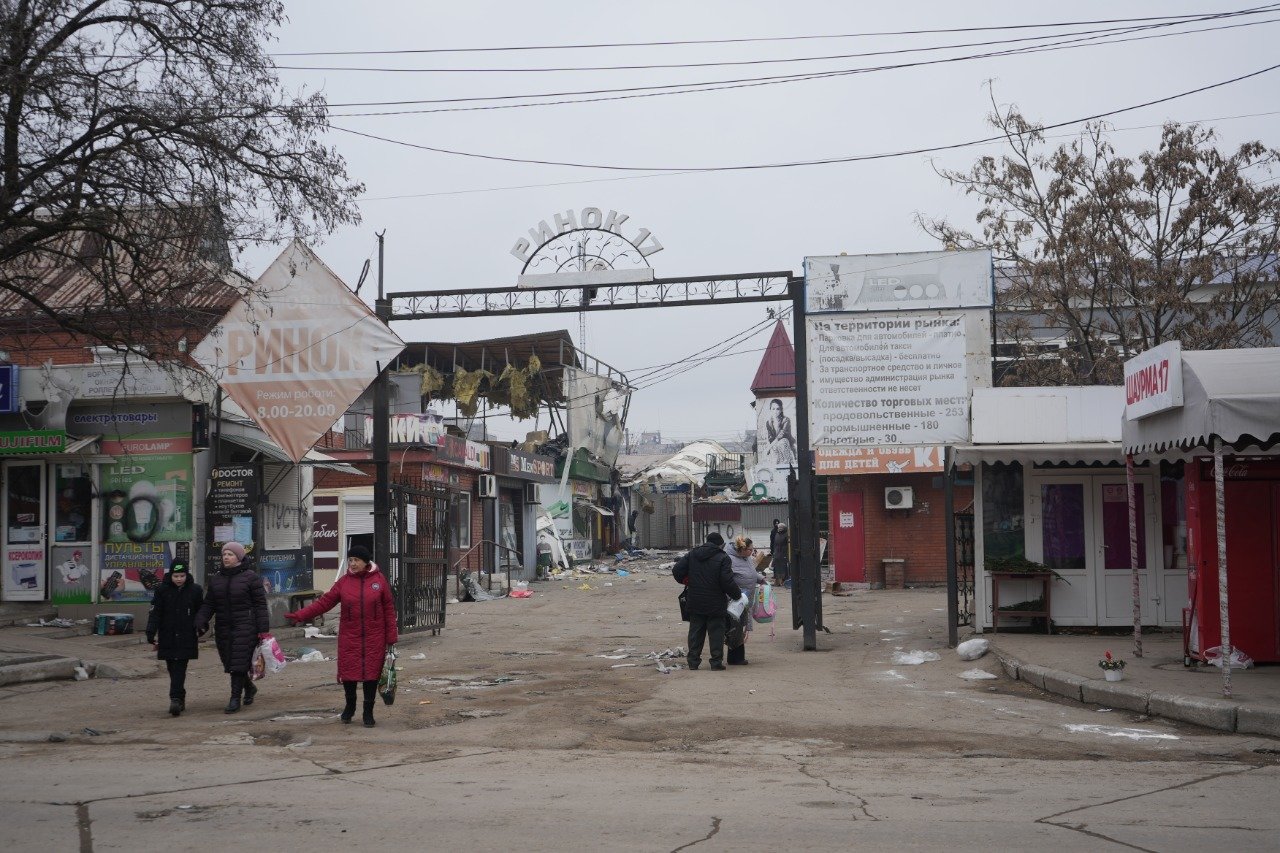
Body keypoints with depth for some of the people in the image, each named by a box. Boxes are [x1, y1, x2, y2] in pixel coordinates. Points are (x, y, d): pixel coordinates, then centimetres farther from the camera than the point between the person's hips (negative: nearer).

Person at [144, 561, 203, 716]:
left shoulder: (195, 590, 0)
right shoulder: (162, 590, 0)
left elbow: (201, 614, 8)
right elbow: (154, 614, -1)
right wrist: (151, 636, -9)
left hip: (186, 639, -2)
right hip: (167, 638, 2)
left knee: (179, 669, -10)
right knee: (173, 669, 7)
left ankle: (176, 699, -16)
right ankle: (180, 699, 19)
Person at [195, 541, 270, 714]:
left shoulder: (250, 577, -5)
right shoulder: (216, 578, 11)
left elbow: (260, 604, -6)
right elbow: (209, 604, 11)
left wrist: (263, 630, -11)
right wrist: (201, 622, -6)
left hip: (245, 627, -6)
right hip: (223, 628, 6)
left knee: (239, 662, -10)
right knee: (229, 662, 11)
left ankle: (235, 698, -4)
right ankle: (249, 688, 34)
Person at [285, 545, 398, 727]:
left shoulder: (379, 580, -1)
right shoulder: (344, 582, 2)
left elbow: (389, 609, 0)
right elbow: (324, 602, -1)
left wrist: (391, 637, -2)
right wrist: (299, 616, -11)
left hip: (374, 638, -1)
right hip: (349, 637, 1)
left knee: (371, 673, 2)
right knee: (348, 671, 3)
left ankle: (368, 712, 17)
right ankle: (350, 705, 30)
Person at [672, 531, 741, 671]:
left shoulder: (692, 554, 6)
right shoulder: (722, 558, -9)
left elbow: (676, 570, 3)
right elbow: (727, 582, -15)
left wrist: (687, 581, 19)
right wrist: (737, 595, -1)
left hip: (695, 603, 4)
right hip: (716, 604, -4)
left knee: (695, 632, 11)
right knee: (716, 632, 4)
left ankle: (693, 661, 12)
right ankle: (716, 661, 2)